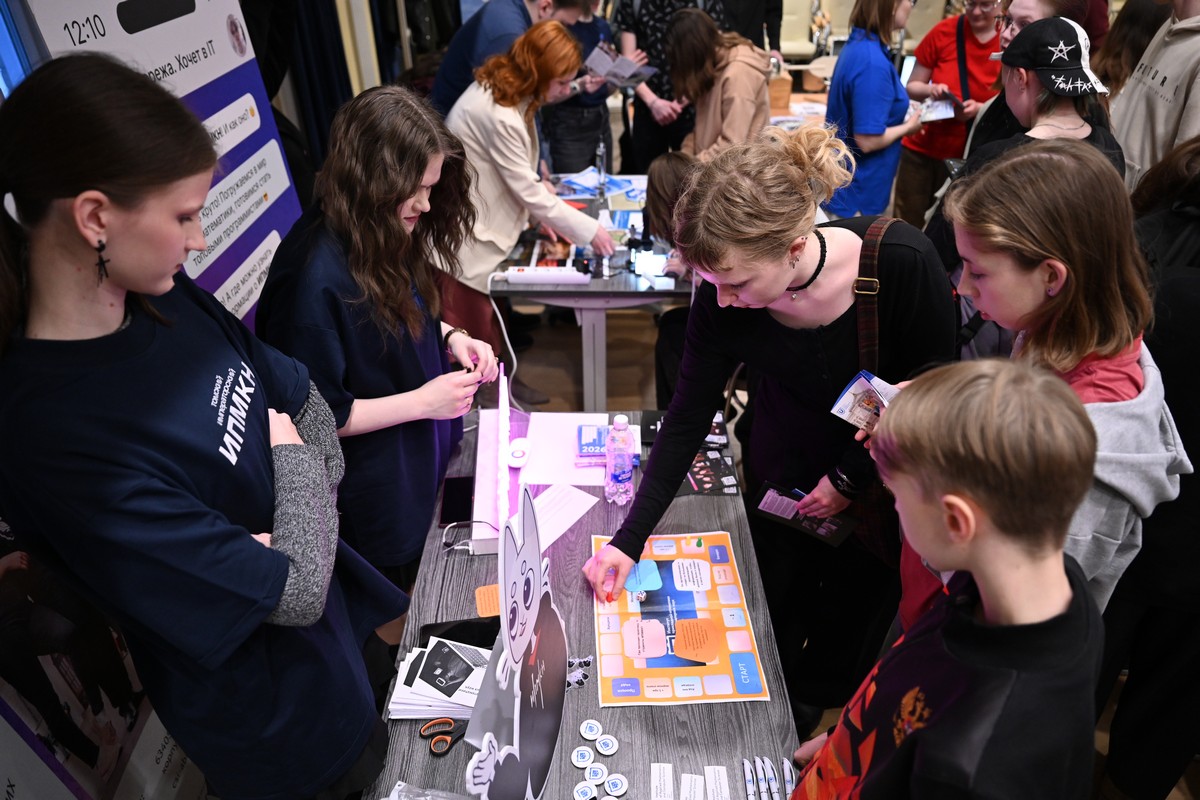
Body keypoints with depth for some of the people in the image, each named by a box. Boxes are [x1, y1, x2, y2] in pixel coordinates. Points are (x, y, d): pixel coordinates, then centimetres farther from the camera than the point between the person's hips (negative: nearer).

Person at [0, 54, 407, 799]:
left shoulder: (165, 297, -12)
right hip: (277, 712, -6)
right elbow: (296, 590, -29)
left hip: (335, 608, 6)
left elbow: (304, 401, 0)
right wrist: (291, 455, -14)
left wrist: (293, 533, -14)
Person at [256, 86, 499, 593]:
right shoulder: (317, 276, -30)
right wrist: (421, 402, -24)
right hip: (379, 494, -8)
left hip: (429, 464, 8)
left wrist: (449, 336, -6)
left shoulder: (386, 237, -5)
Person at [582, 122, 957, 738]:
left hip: (884, 479, -1)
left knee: (852, 627, 18)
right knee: (775, 626, 16)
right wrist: (629, 540, -18)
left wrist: (852, 477, -16)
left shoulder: (902, 263, -34)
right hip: (785, 473, 2)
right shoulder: (722, 301, -27)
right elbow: (686, 423, -16)